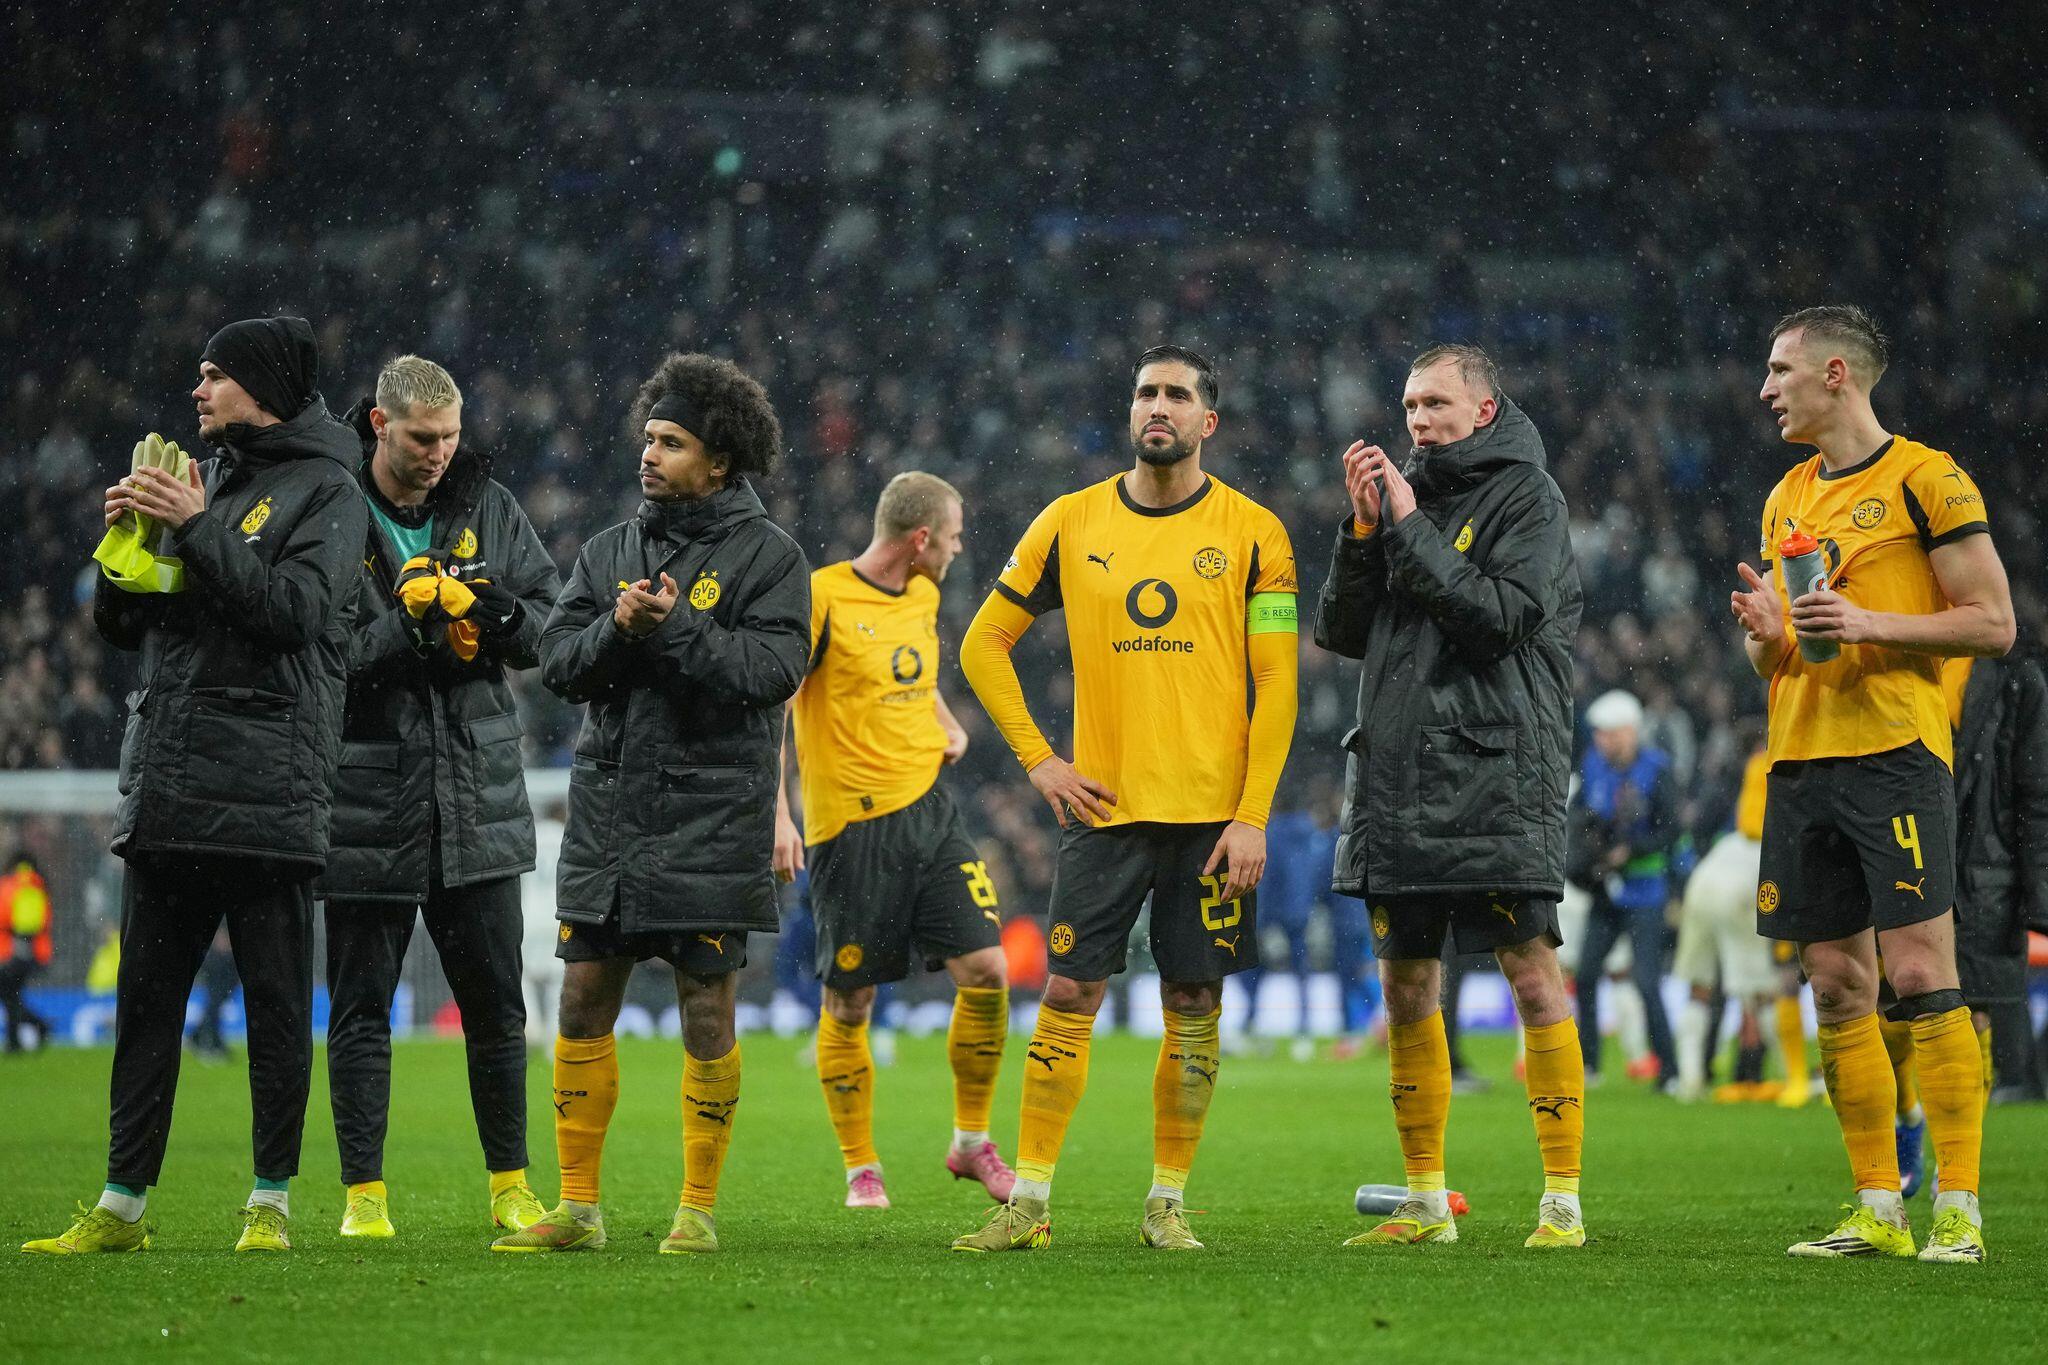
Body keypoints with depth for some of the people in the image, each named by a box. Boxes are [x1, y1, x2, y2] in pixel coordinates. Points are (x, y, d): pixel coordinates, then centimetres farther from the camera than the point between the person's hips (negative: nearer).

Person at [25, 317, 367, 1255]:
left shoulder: (325, 492, 1)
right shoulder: (202, 480, 19)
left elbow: (298, 608, -15)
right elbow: (119, 624, 18)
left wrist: (196, 528, -15)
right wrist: (126, 536, 0)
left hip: (269, 790, -6)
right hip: (166, 789, 6)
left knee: (276, 1002, -2)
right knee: (146, 1001, 6)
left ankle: (272, 1201, 4)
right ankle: (123, 1203, 10)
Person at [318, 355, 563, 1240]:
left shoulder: (487, 508, 7)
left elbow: (552, 629, 7)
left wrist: (494, 611, -13)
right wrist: (410, 623, -22)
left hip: (478, 800, 3)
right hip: (367, 805, -3)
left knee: (495, 1003, 8)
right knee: (360, 1008, 3)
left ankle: (510, 1186, 19)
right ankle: (364, 1194, 11)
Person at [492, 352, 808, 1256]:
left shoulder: (766, 555, -1)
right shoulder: (609, 552, 13)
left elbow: (773, 668, -13)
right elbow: (558, 663, 5)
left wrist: (673, 629, -19)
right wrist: (617, 629, -13)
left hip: (711, 814, -4)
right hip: (608, 805, 5)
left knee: (707, 1006, -2)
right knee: (584, 1000, 3)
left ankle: (698, 1208, 7)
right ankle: (577, 1207, 11)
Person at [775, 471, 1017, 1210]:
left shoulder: (922, 597, 12)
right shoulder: (822, 600, -11)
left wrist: (949, 727, 12)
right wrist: (777, 815, -18)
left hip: (929, 809, 6)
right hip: (851, 825, -6)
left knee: (984, 969, -5)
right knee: (848, 1003, 1)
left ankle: (972, 1140, 11)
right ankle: (861, 1168, 15)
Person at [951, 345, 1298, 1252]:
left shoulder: (1252, 532, 1)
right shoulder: (1071, 524, 5)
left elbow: (1277, 684, -1)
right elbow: (983, 643, 12)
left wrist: (1252, 815, -8)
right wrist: (1037, 760, 3)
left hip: (1213, 813, -1)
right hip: (1105, 804, 1)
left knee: (1193, 1007, 2)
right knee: (1068, 996, -3)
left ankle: (1167, 1203, 11)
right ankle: (1029, 1203, 1)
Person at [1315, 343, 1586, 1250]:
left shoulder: (1524, 496, -1)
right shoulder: (1407, 493, 16)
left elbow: (1500, 615, -14)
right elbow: (1341, 632, 12)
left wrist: (1411, 528, -11)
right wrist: (1363, 530, -1)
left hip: (1497, 782, -6)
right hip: (1396, 782, 6)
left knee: (1531, 974, -8)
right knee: (1405, 985, 7)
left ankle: (1563, 1200, -6)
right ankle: (1425, 1203, 15)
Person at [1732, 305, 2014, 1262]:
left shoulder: (1923, 480, -3)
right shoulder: (1788, 499, 19)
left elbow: (1993, 623, -6)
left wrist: (1869, 624, -15)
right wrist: (1765, 631, 1)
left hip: (1895, 753, -7)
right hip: (1801, 761, 7)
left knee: (1920, 974, -11)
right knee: (1836, 987, 5)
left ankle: (1958, 1209, -10)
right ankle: (1878, 1211, 10)